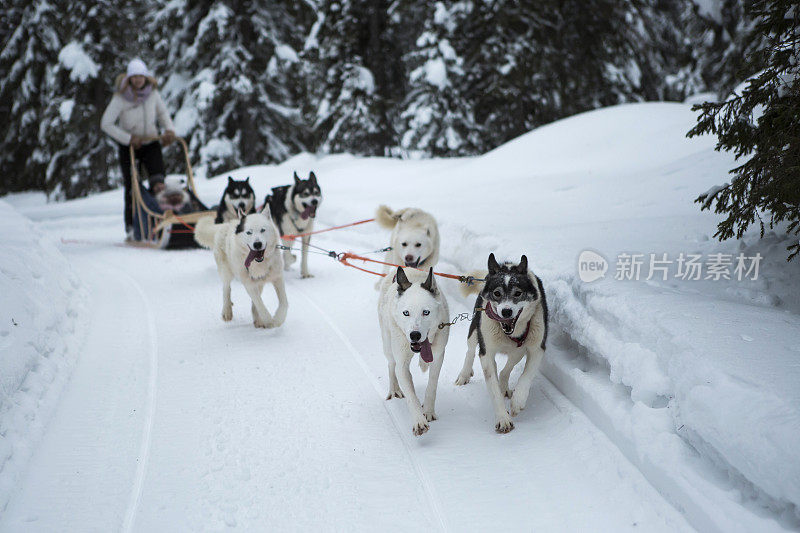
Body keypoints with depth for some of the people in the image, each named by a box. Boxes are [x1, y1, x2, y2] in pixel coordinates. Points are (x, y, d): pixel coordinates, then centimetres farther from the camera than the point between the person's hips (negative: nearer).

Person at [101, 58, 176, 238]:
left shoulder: (153, 92, -5)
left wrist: (169, 129, -8)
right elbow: (106, 124, -15)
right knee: (132, 187, -2)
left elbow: (163, 113, 11)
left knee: (158, 182, -19)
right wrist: (128, 138, -21)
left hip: (150, 143, 2)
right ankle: (131, 227, 11)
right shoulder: (120, 97, -15)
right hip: (128, 147, -2)